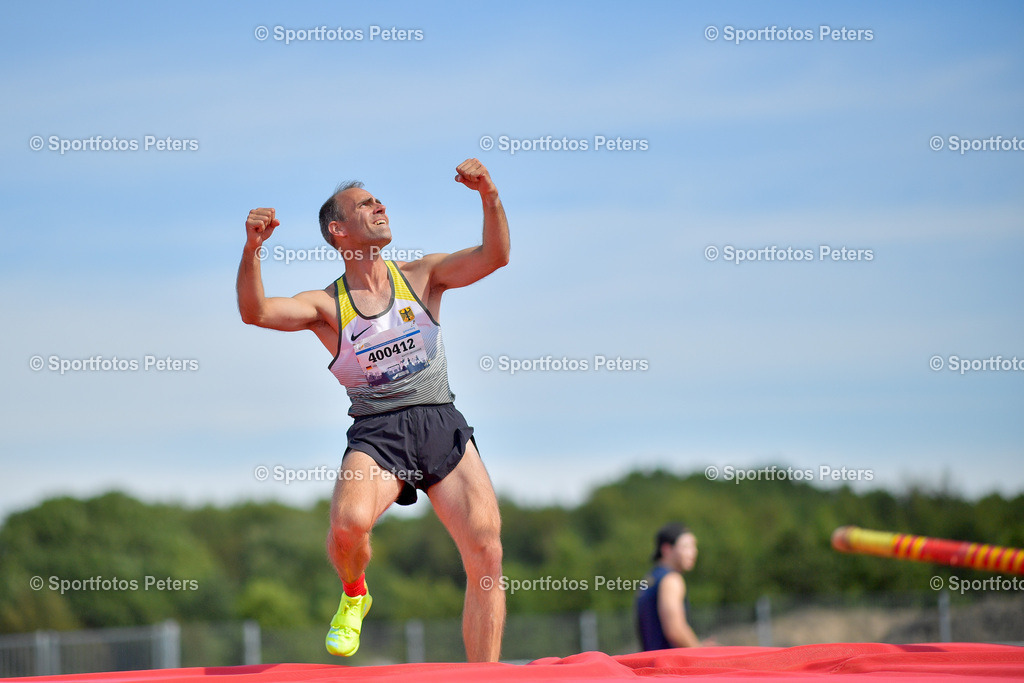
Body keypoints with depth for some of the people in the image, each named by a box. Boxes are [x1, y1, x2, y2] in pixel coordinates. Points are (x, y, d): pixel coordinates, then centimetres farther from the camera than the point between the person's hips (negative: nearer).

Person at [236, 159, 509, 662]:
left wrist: (489, 197, -16)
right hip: (376, 434, -2)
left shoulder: (421, 277, 12)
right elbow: (256, 312, -9)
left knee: (486, 554, -10)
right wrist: (252, 250, -25)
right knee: (348, 522, -32)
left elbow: (493, 257, 0)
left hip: (442, 425, 2)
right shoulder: (326, 305, 6)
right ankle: (353, 595, 4)